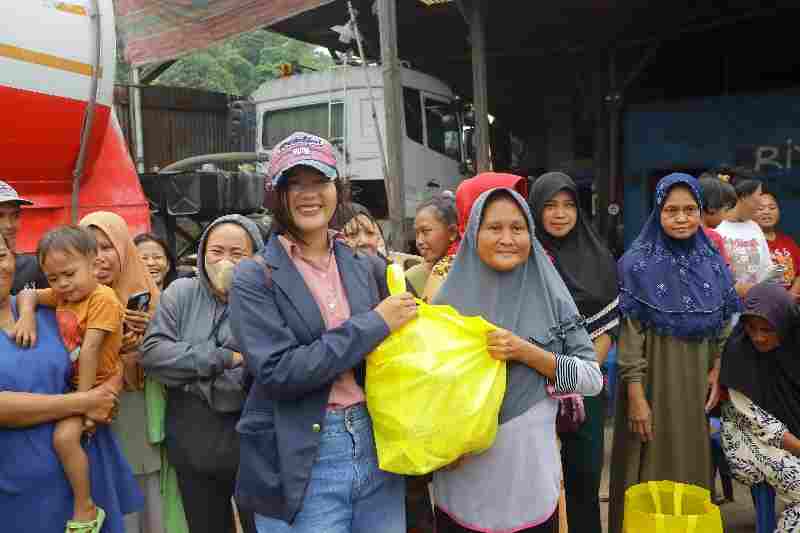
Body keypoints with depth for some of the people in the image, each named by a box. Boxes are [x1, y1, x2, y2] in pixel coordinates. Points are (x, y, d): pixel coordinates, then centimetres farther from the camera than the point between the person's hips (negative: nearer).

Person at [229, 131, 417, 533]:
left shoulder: (361, 267, 7)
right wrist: (375, 323, -17)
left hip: (376, 447, 5)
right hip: (301, 464, -4)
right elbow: (278, 371, -20)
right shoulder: (254, 277, -8)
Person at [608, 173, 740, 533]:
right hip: (653, 374, -4)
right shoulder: (637, 264, -10)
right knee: (651, 465, 5)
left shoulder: (713, 263, 4)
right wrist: (635, 395, -14)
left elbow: (723, 325, 12)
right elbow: (629, 332, -11)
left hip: (698, 377, 4)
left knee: (692, 463, 15)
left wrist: (717, 371, 0)